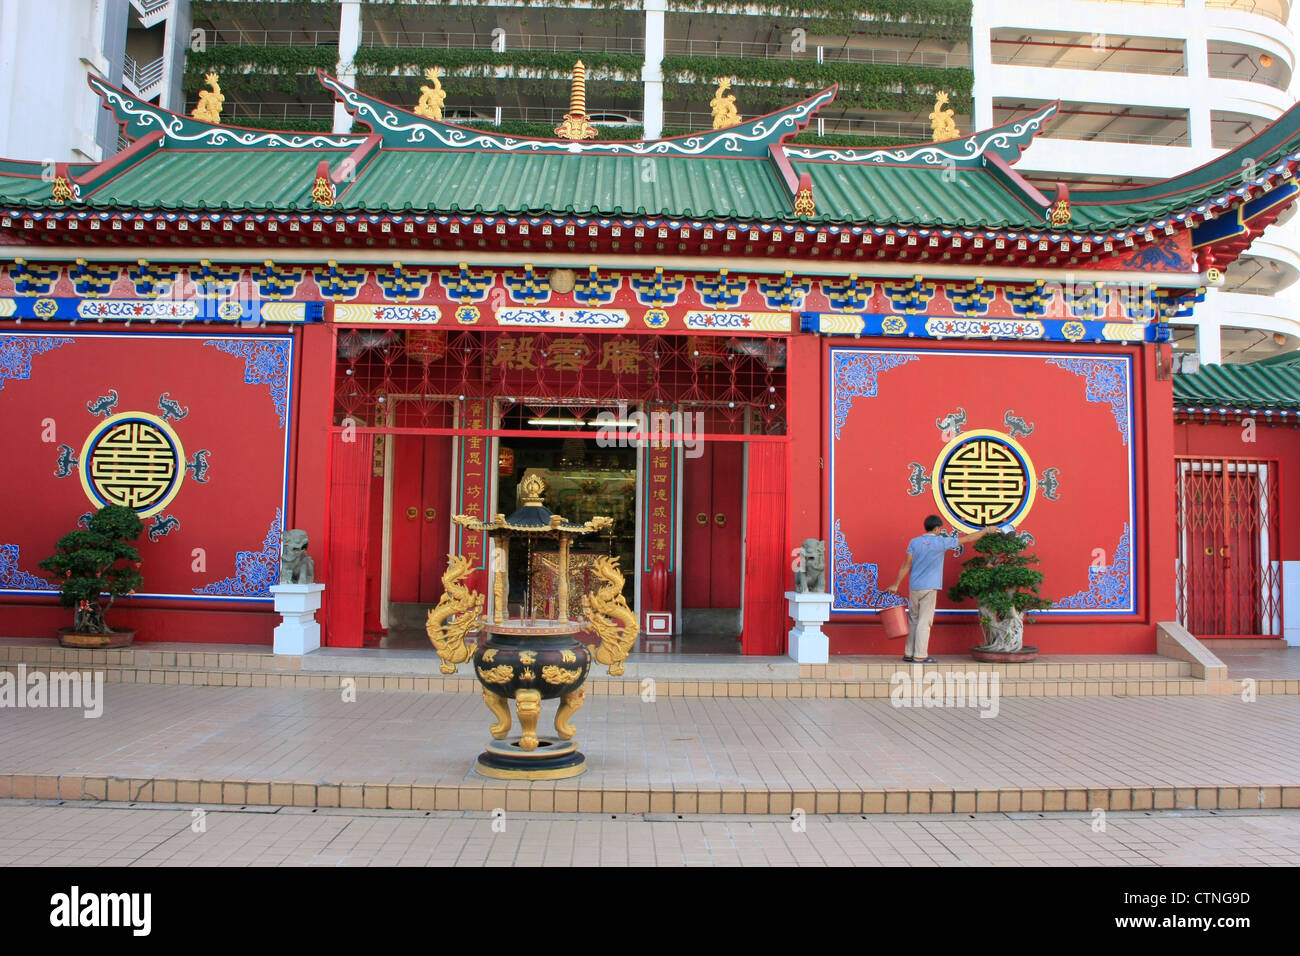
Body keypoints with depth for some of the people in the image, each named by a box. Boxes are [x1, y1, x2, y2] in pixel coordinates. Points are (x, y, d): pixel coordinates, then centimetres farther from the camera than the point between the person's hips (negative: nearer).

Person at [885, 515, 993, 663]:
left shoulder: (914, 542, 3)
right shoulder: (941, 542, -6)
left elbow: (906, 565, 1)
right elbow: (968, 538, 3)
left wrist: (896, 584, 5)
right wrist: (987, 530, 15)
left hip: (914, 587, 4)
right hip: (929, 588, -4)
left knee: (914, 621, 12)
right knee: (924, 622, -1)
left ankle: (909, 654, 15)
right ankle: (920, 656, 1)